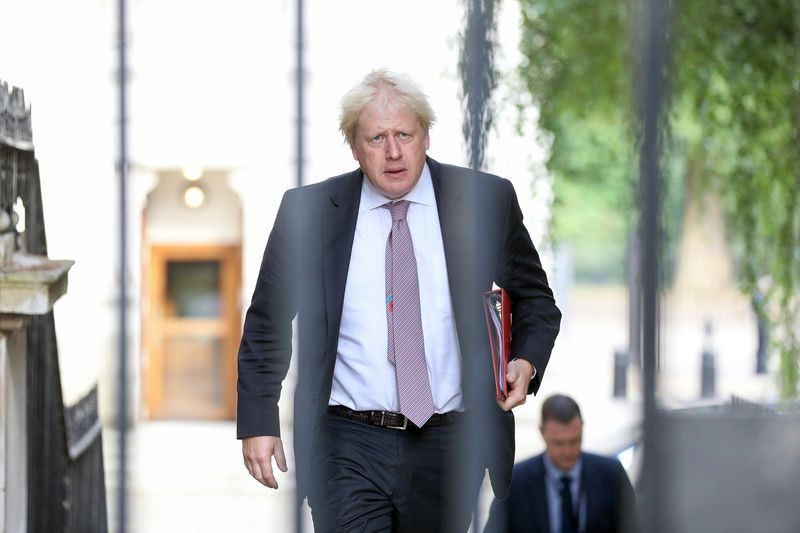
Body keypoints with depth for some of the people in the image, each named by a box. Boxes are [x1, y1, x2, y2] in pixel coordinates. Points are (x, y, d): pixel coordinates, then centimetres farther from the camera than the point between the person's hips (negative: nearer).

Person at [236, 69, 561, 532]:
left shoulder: (486, 200, 0)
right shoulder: (308, 211, -1)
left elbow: (535, 298, 13)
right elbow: (267, 325, 8)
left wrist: (527, 362, -6)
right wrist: (258, 423, 2)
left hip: (449, 444, 1)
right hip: (348, 446, -1)